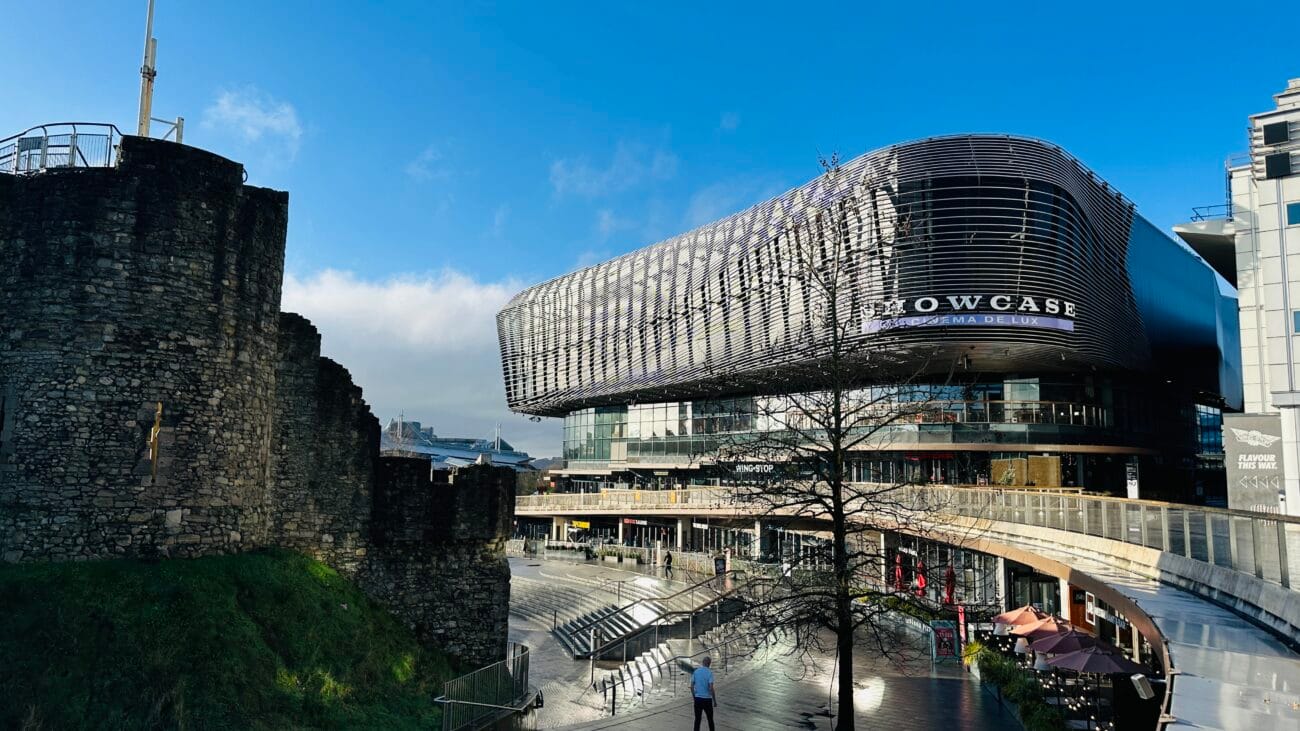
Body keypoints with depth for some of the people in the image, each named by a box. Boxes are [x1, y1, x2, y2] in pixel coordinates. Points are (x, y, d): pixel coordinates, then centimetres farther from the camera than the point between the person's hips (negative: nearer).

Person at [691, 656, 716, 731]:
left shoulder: (695, 671, 1)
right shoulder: (709, 672, -12)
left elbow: (691, 687, 4)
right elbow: (711, 688, -16)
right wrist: (715, 700, -6)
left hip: (697, 698, 3)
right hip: (707, 699, -3)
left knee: (697, 719, 8)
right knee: (710, 719, 13)